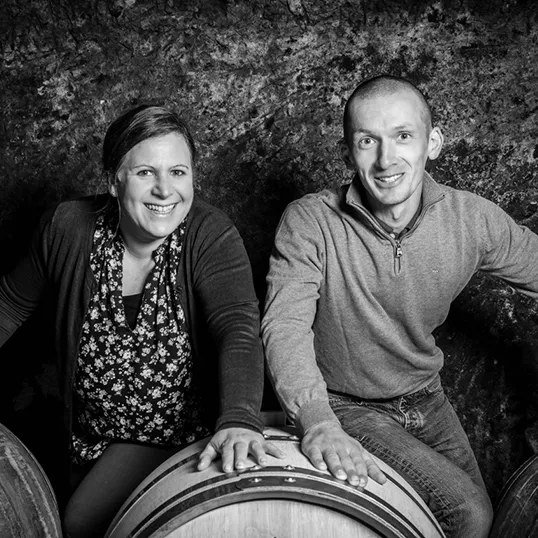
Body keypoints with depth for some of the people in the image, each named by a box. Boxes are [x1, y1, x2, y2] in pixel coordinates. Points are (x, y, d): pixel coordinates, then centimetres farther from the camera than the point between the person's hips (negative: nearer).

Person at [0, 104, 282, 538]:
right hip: (86, 431, 4)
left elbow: (239, 329, -37)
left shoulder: (212, 237, -23)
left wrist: (239, 421, -54)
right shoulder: (67, 228, -15)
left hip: (180, 432, -4)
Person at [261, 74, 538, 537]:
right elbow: (285, 324, -33)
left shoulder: (472, 218, -13)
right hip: (345, 407, -4)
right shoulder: (310, 222, -22)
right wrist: (316, 420, -50)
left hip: (427, 399, 5)